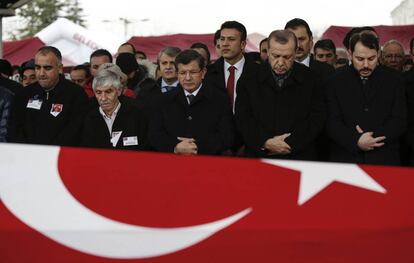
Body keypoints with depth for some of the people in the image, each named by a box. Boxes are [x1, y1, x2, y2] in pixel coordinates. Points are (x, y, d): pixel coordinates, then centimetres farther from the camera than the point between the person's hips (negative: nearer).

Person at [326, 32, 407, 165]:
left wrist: (372, 137, -14)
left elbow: (399, 121, 1)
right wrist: (356, 141, -18)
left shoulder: (394, 81, 8)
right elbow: (332, 123, -1)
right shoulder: (336, 82, 7)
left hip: (384, 160, 0)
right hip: (345, 159, 0)